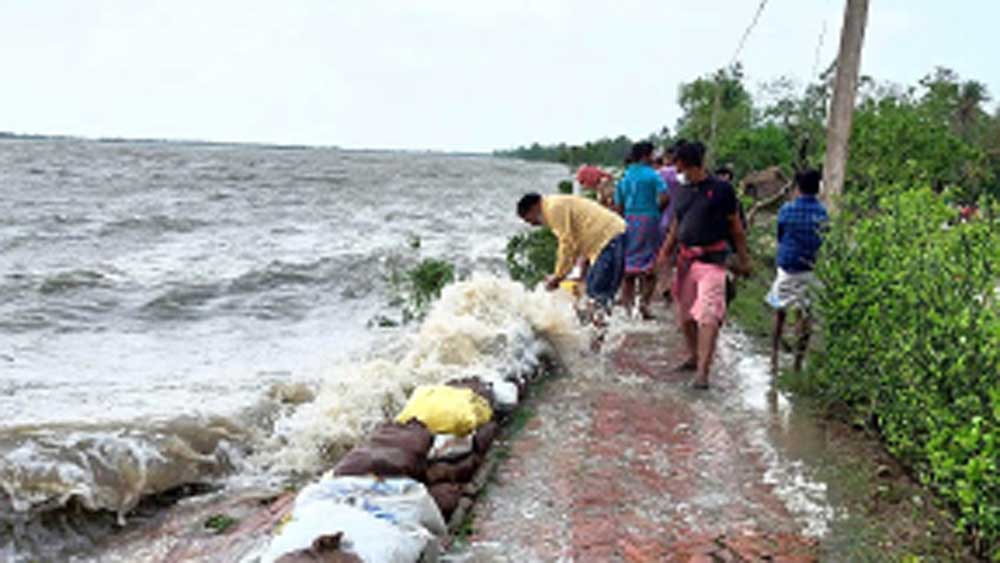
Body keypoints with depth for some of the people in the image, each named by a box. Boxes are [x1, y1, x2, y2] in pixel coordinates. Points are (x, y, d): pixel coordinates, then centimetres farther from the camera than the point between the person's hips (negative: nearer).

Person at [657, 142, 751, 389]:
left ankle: (703, 371, -17)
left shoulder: (721, 189, -4)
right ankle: (694, 356, 33)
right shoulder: (682, 191, 11)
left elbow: (736, 227, 2)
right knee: (684, 315, 13)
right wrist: (665, 253, 10)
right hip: (685, 259, 6)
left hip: (711, 259, -6)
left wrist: (743, 260, 4)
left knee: (708, 316, -15)